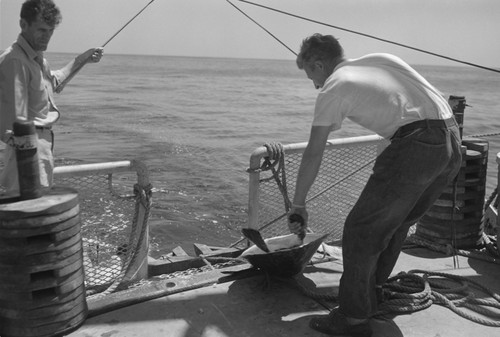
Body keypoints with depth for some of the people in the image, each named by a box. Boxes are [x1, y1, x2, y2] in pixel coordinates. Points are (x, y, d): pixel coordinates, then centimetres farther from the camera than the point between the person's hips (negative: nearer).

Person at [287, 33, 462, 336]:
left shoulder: (333, 88, 3)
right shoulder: (382, 58, 22)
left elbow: (313, 154, 3)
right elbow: (426, 96, 21)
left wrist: (298, 204, 12)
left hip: (416, 146, -8)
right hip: (453, 144, 9)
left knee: (361, 230, 2)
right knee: (396, 224, 22)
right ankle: (370, 293, 37)